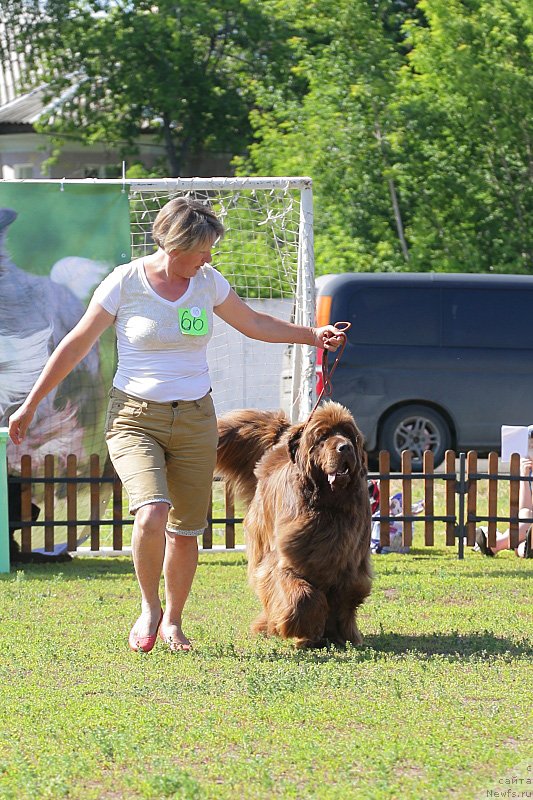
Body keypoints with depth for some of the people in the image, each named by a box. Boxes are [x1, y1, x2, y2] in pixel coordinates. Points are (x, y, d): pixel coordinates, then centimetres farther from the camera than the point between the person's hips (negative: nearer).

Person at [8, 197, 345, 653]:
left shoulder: (207, 282, 3)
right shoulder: (125, 283, -9)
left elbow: (256, 324, 20)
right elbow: (76, 346, -3)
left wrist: (312, 336, 12)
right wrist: (30, 406, -1)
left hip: (195, 419, 4)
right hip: (135, 419, -4)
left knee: (185, 531, 4)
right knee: (152, 515, -25)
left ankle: (172, 622, 25)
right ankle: (149, 607, -2)